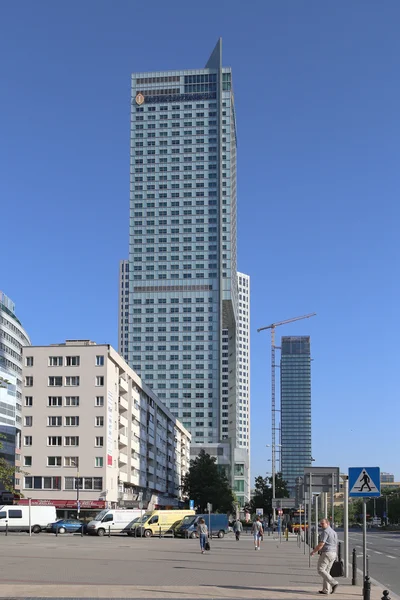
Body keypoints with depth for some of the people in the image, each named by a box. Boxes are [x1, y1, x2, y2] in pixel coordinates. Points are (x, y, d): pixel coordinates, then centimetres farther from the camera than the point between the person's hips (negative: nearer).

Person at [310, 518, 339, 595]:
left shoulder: (325, 532, -13)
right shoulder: (333, 532, 17)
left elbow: (321, 544, -19)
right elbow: (335, 545, 21)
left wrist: (313, 551, -7)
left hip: (326, 553, -10)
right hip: (333, 554, 10)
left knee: (320, 570, -7)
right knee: (326, 571, 12)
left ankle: (333, 583, -19)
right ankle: (326, 590, 10)